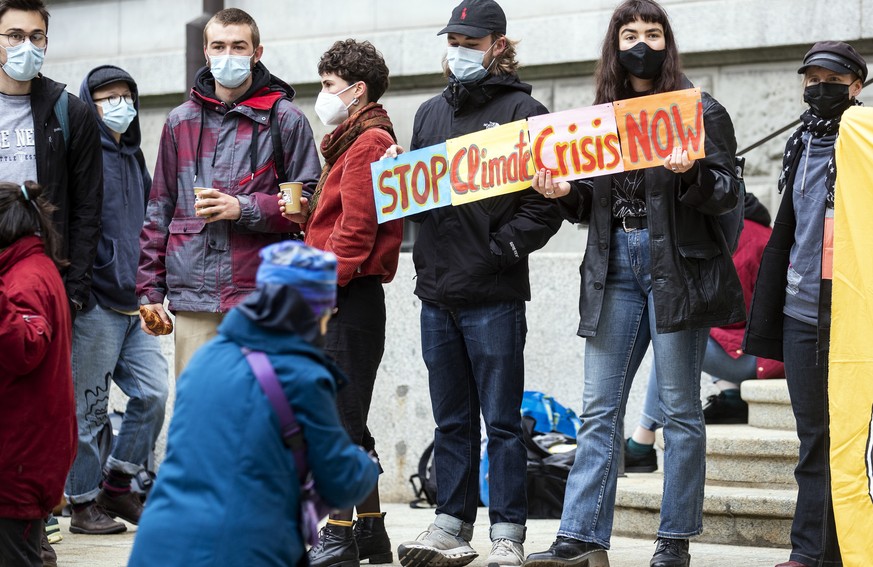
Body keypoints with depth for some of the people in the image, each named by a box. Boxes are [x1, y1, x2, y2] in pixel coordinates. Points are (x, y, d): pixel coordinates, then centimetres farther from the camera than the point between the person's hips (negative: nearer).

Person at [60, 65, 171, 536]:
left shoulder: (134, 157, 17)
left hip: (133, 303, 8)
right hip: (96, 303, -8)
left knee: (153, 394, 4)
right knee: (88, 407, 0)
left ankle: (117, 486, 18)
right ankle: (84, 504, 9)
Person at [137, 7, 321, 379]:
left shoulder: (284, 119, 5)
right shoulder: (181, 122, 15)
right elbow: (159, 210, 18)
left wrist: (245, 209, -12)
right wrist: (150, 289, 12)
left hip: (260, 302, -3)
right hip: (193, 300, 3)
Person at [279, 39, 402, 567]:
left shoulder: (368, 143, -10)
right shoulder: (353, 142, 22)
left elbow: (356, 228, -17)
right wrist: (305, 214, 7)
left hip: (351, 299, -10)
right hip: (348, 299, 10)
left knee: (337, 419, -9)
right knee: (349, 420, 13)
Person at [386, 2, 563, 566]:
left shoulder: (523, 111, -3)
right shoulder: (431, 113, 16)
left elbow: (547, 202, -9)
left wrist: (500, 250, -14)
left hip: (494, 296, -6)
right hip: (437, 292, 6)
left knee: (502, 420, 0)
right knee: (451, 420, 11)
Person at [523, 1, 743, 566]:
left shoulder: (702, 112, 2)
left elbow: (729, 195, -4)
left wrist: (692, 175, -23)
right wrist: (565, 193, -3)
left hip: (678, 270, -4)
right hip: (614, 271, 4)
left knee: (679, 408, 0)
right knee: (600, 409, 1)